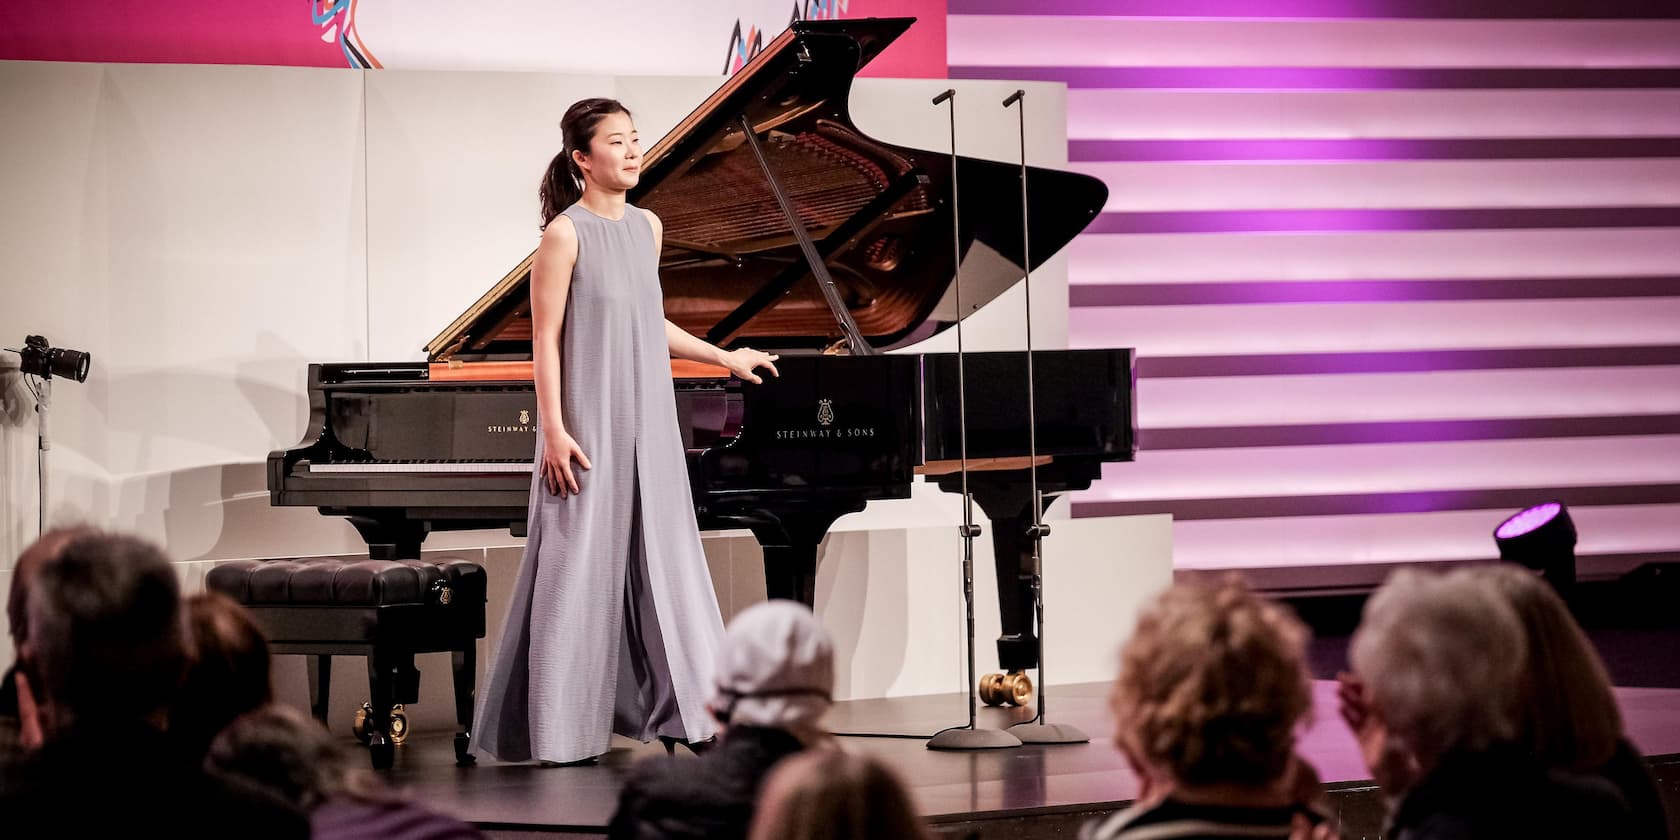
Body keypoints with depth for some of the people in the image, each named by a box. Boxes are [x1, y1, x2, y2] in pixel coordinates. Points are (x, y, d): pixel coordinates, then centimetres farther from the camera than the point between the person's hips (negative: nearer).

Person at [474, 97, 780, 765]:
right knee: (579, 567, -2)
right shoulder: (565, 235, -9)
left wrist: (725, 357, 26)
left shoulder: (647, 227, 11)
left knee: (661, 563, 8)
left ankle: (684, 707, 13)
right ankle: (557, 728, 6)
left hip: (647, 424, 6)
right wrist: (554, 431, -16)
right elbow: (546, 339, -10)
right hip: (589, 427, -6)